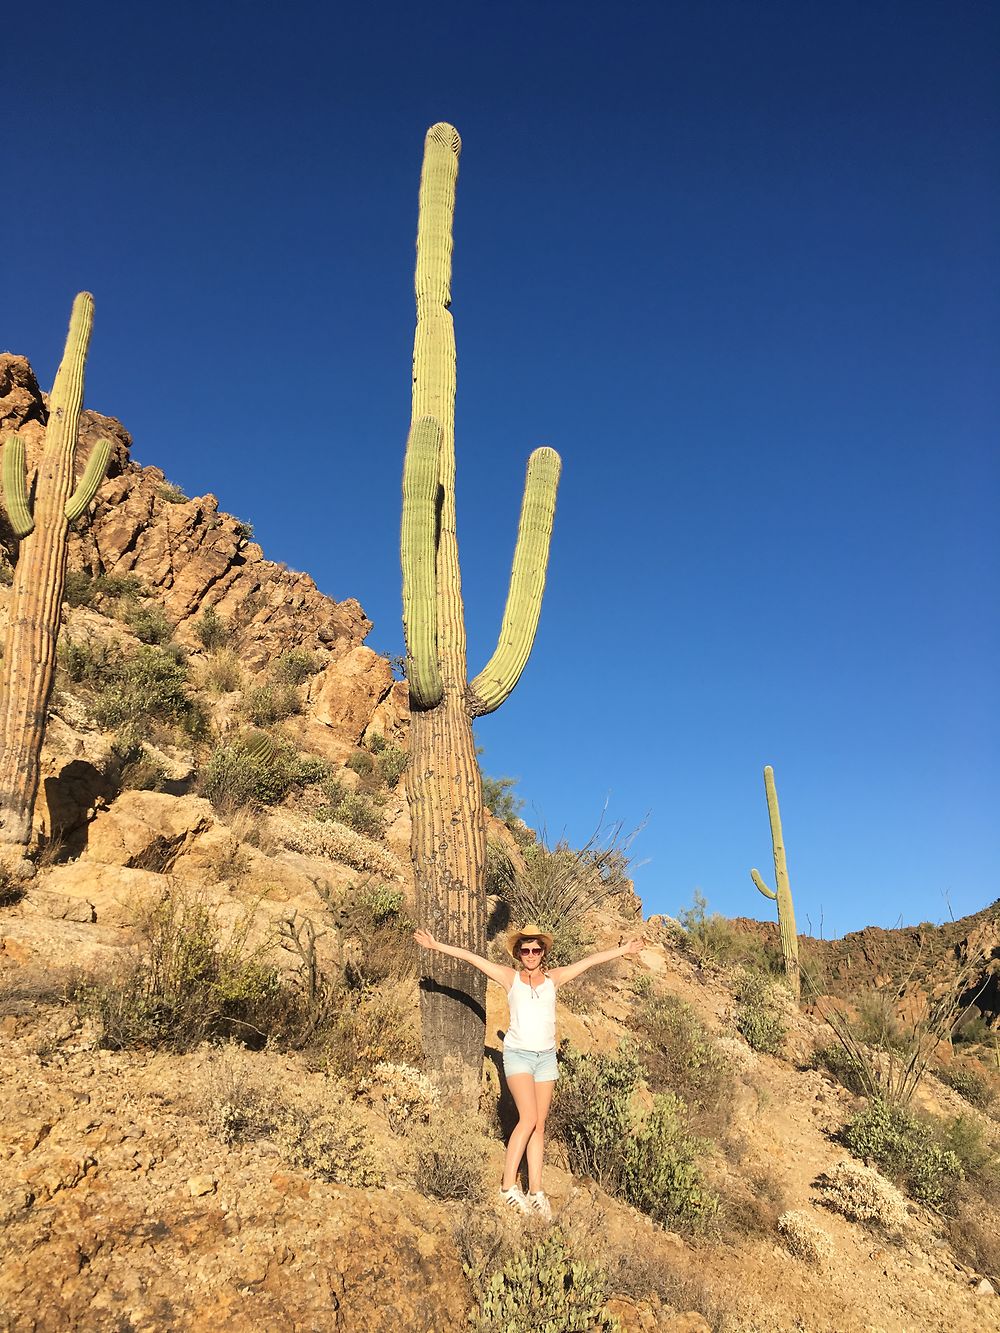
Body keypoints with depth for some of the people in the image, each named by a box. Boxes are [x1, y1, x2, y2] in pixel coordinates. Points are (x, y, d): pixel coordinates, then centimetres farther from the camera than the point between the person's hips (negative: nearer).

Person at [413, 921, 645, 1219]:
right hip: (518, 1054, -3)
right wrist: (437, 945, -2)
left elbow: (590, 960, 11)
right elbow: (471, 958, 0)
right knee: (528, 1118, -16)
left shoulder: (554, 978, 8)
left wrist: (623, 949, 14)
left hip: (546, 1056, 3)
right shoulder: (510, 978, 3)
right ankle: (508, 1185, -8)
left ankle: (535, 1191, 6)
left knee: (539, 1126, 3)